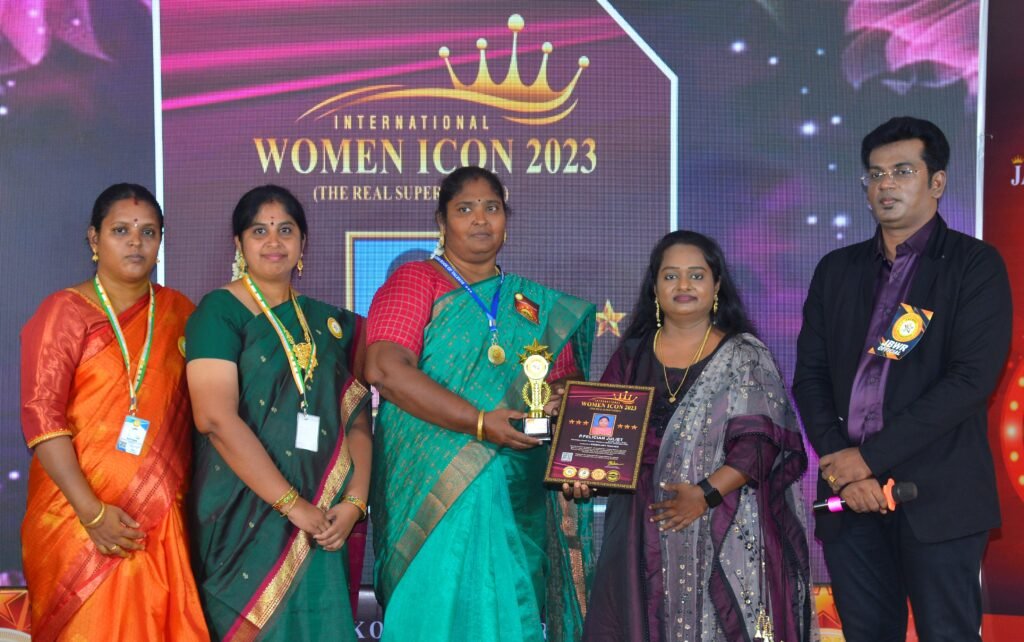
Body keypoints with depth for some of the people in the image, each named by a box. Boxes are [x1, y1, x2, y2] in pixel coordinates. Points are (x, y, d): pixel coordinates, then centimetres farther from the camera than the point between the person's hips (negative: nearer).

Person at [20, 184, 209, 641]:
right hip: (80, 518, -3)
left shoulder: (179, 312, 9)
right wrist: (92, 512, -18)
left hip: (159, 519, 3)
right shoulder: (64, 312, -2)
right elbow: (41, 417, -10)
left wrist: (180, 495, 2)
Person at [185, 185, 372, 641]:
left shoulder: (328, 322, 10)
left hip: (319, 525, 5)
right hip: (244, 517, -4)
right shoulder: (220, 311, -5)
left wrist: (354, 501, -10)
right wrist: (294, 505, -19)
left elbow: (356, 419, 6)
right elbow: (216, 418, -17)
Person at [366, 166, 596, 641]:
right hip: (435, 491, -4)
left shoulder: (536, 305, 15)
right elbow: (384, 369, -15)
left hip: (518, 500, 4)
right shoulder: (416, 281, 0)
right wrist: (480, 422, -21)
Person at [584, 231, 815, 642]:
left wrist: (705, 493, -19)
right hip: (643, 532, 3)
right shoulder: (632, 356, 11)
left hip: (723, 532, -3)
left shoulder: (745, 356, 1)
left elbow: (759, 443, -8)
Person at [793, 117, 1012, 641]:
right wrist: (843, 467, -7)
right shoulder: (837, 270, 13)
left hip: (939, 497, -4)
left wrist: (870, 456, -13)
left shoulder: (975, 264, 0)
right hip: (851, 495, 4)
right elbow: (810, 377, 9)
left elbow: (973, 378, -11)